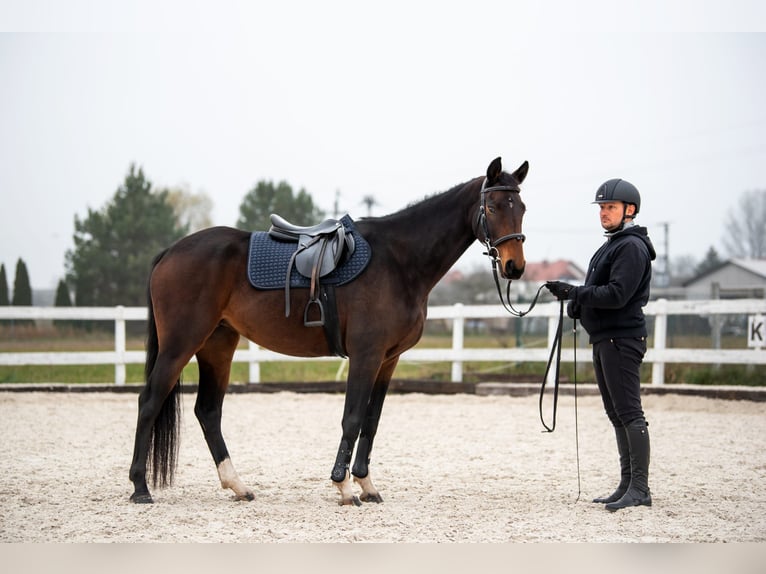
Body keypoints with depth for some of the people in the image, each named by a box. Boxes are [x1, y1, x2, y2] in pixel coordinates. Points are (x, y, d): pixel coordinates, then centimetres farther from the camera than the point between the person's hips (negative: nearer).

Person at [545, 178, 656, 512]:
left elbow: (617, 294, -22)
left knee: (629, 413, -11)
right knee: (617, 415, 12)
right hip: (604, 339, 11)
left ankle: (640, 488, -11)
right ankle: (628, 485, 17)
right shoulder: (612, 245, 20)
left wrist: (574, 293, -20)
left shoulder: (632, 247, -12)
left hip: (621, 340, -11)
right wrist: (576, 304, 4)